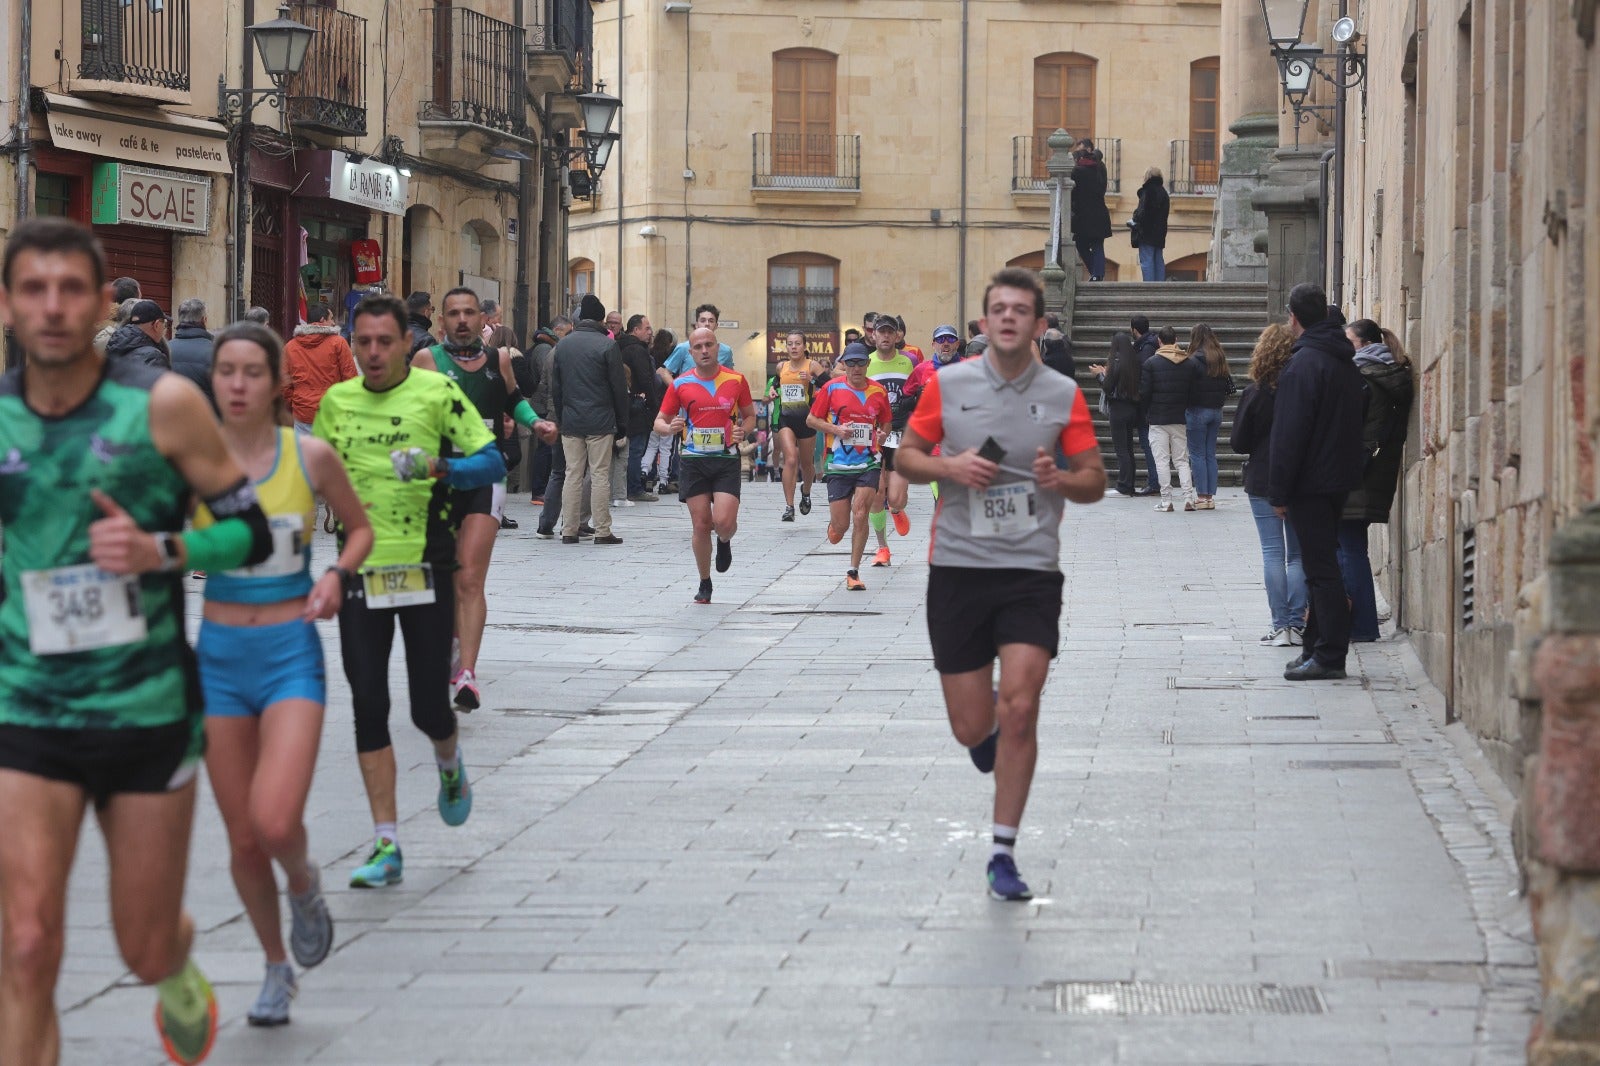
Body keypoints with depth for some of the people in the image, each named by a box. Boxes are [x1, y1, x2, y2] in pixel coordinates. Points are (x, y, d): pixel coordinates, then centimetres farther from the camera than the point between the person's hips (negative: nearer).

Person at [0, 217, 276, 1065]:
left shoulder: (164, 406, -8)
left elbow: (250, 533, -3)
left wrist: (161, 551, -19)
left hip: (148, 711, -1)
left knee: (147, 953, 12)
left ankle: (179, 971, 49)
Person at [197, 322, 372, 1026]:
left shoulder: (311, 457, -4)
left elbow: (360, 528, 11)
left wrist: (337, 575, -6)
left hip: (291, 652, -2)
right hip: (218, 656, 2)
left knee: (275, 822, -20)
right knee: (242, 838, 7)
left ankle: (303, 883, 16)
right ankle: (276, 968, 30)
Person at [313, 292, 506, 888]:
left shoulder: (438, 393, -3)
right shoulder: (337, 402, 9)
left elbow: (492, 462, -3)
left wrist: (437, 468, -20)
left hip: (426, 569, -3)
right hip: (360, 570, 3)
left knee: (429, 707, -2)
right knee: (368, 707, -2)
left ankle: (450, 765, 36)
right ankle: (386, 847, 2)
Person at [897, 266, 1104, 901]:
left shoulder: (1063, 395, 2)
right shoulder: (948, 385, 2)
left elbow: (1095, 481, 7)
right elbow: (906, 457, 10)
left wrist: (1062, 480, -16)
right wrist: (949, 468, -11)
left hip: (1031, 570, -1)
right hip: (957, 568, 1)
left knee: (1018, 709, -14)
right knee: (971, 727, 2)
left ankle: (1003, 854, -3)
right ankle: (989, 728, 42)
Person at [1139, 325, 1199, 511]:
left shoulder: (1151, 363, -6)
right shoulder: (1189, 364, 4)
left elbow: (1144, 393, -6)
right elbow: (1194, 392, 6)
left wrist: (1144, 416, 5)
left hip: (1158, 419, -3)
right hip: (1180, 419, 3)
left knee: (1161, 461, 0)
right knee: (1182, 461, 9)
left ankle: (1166, 501, -4)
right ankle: (1188, 498, -1)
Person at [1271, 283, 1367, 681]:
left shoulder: (1303, 365, -16)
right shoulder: (1346, 362, 11)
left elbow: (1289, 435, -18)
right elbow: (1358, 420, 18)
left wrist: (1279, 492, -15)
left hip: (1311, 483, -9)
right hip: (1341, 478, 9)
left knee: (1320, 568, -7)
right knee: (1324, 565, 15)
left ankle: (1329, 656, -7)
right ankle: (1318, 646, 21)